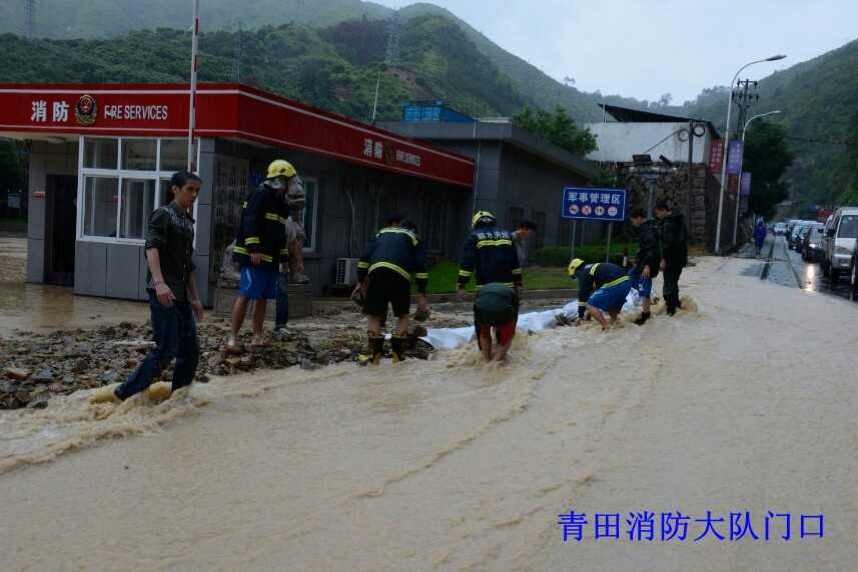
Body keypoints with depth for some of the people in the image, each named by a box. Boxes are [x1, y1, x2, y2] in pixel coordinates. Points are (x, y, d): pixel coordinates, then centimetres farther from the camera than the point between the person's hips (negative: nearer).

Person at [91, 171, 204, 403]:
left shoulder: (188, 222, 20)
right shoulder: (163, 215, -5)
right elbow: (151, 248, -21)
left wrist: (195, 298, 25)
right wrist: (159, 282, -35)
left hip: (180, 295, 8)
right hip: (162, 292, -8)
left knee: (191, 351, 7)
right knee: (166, 350, -12)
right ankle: (121, 395, -5)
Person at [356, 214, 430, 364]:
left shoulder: (381, 233, 32)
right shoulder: (413, 238, 27)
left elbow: (364, 257, 18)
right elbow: (420, 267, 15)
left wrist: (360, 281, 19)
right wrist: (422, 295, 13)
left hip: (377, 271, 1)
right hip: (400, 274, -1)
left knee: (374, 316, 11)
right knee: (403, 315, 18)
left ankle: (375, 354, 5)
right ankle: (398, 354, 15)